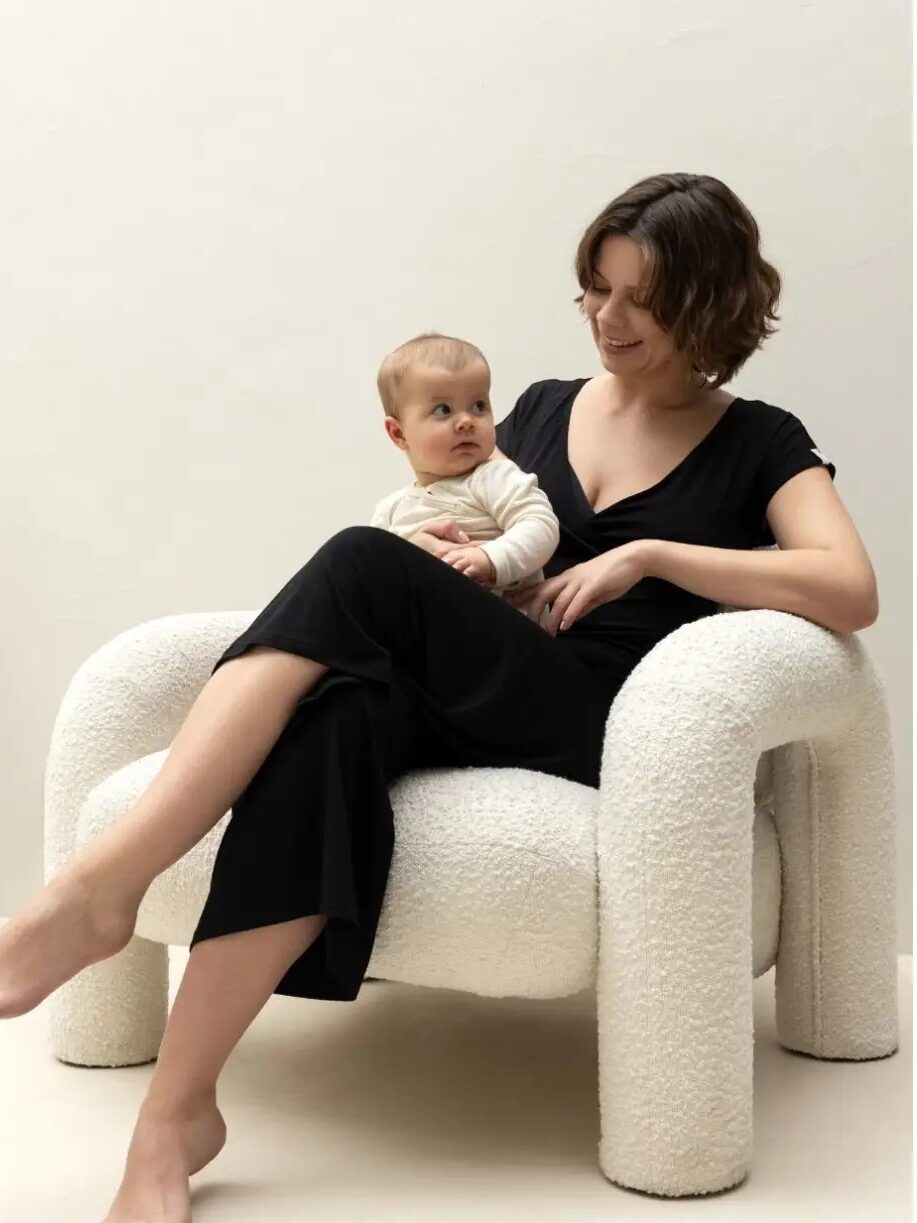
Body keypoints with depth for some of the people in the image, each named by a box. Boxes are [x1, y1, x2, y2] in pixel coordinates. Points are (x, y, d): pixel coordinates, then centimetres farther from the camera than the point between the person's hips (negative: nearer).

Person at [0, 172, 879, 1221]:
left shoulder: (759, 446, 9)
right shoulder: (543, 407, 23)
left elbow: (852, 593, -8)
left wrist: (647, 554, -11)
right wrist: (438, 559, 3)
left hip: (600, 731, -4)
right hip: (465, 707, 4)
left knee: (362, 565, -29)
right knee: (333, 714, -35)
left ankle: (108, 879, -37)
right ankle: (174, 1115, -38)